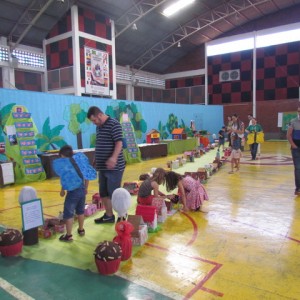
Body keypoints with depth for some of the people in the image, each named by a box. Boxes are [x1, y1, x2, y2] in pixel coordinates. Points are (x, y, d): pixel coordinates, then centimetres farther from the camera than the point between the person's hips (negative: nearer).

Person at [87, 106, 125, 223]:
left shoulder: (114, 124, -11)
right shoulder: (98, 127, 14)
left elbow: (119, 143, -20)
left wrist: (114, 157, -34)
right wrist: (96, 159, 24)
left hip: (114, 167, -8)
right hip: (102, 166, 9)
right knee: (104, 193, 14)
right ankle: (109, 215, 28)